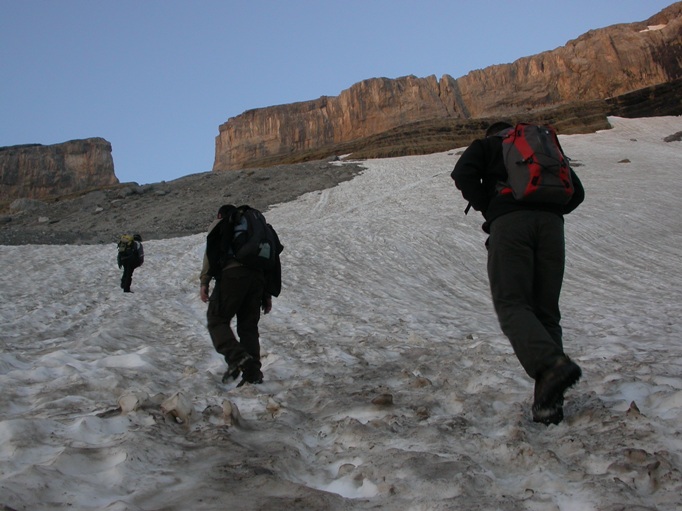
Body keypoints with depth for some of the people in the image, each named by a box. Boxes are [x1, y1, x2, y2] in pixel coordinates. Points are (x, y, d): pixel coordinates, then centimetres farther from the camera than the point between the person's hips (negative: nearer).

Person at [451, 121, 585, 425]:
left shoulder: (485, 145, 22)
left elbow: (463, 174, 0)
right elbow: (576, 191, 21)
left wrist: (487, 210, 8)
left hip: (509, 221, -4)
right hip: (550, 223, 4)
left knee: (511, 303, -9)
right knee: (546, 310, 3)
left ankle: (551, 365, -35)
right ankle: (549, 402, -4)